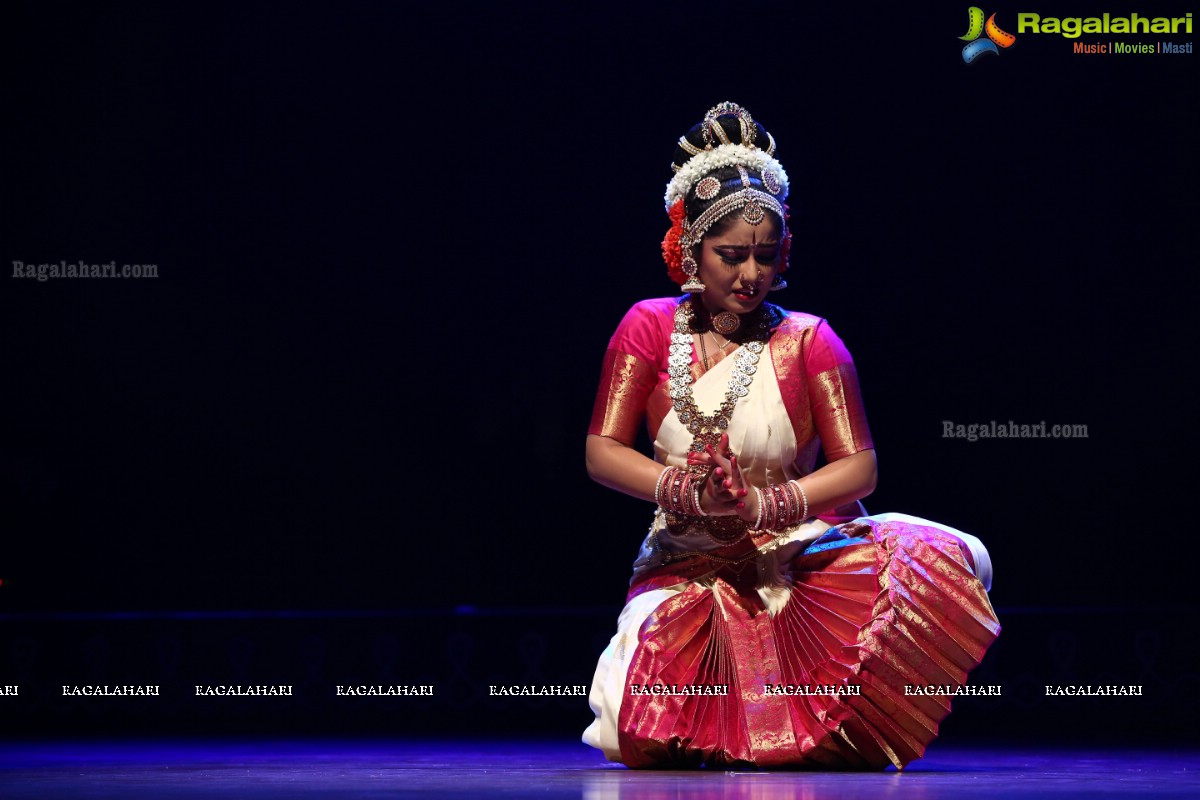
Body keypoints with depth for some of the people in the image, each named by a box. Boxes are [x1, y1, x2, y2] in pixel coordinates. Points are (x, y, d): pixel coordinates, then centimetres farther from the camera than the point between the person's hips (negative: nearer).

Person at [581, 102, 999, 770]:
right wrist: (685, 491, -19)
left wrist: (765, 504, -21)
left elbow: (859, 466, -4)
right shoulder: (650, 328, 4)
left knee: (944, 562, -30)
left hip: (804, 550, 0)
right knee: (640, 732, -26)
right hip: (689, 564, 0)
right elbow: (603, 452, 0)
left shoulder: (808, 340, 2)